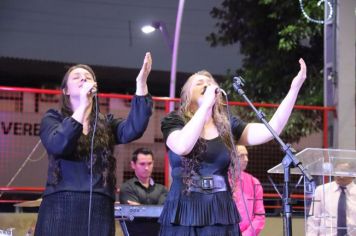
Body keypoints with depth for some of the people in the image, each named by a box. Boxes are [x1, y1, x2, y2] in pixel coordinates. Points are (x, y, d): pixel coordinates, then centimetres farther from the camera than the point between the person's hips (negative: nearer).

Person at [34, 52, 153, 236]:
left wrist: (141, 85, -16)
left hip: (99, 210, 2)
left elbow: (133, 129, -6)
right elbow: (57, 146, -12)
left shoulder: (106, 123, 15)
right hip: (61, 208, -2)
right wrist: (83, 106, -19)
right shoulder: (53, 118, 9)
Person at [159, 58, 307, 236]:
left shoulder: (227, 126, 12)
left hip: (221, 215, 3)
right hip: (184, 215, -3)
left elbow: (272, 130, 0)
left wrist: (295, 88, -6)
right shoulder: (173, 121, 3)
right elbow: (182, 147, -19)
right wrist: (206, 103, -16)